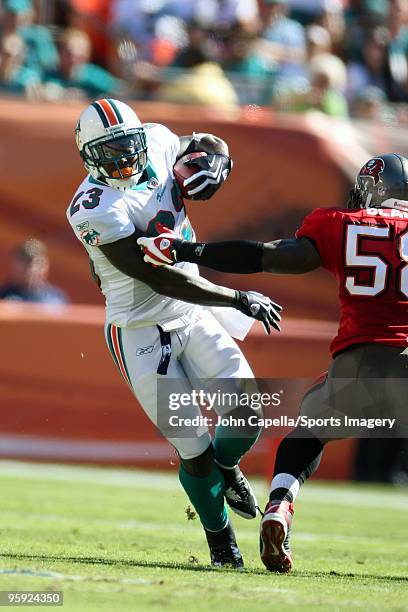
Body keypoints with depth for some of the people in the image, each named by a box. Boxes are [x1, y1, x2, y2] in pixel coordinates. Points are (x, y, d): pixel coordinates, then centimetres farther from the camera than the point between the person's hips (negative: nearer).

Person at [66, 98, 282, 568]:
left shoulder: (155, 143, -3)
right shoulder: (96, 210, -24)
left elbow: (206, 144, 19)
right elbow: (162, 280, -27)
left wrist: (215, 163, -7)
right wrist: (240, 299, -25)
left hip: (192, 316, 6)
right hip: (141, 334, -6)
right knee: (193, 448, -2)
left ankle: (224, 466, 27)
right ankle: (220, 541, 22)